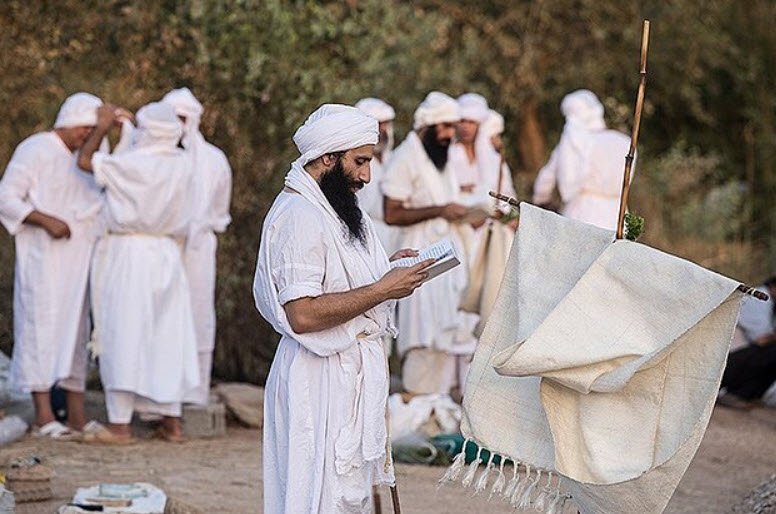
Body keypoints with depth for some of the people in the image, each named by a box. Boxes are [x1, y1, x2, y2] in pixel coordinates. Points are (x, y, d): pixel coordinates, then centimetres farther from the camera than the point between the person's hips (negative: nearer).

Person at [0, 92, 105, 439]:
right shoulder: (35, 150, -5)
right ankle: (43, 417, -8)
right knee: (43, 328, -8)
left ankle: (76, 415, 6)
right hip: (43, 258, -7)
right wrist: (46, 221, -21)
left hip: (78, 260, 7)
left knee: (76, 331, 5)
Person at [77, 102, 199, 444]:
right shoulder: (182, 165, 2)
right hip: (167, 253, 6)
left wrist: (102, 127, 9)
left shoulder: (133, 164, -15)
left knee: (124, 337, -3)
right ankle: (172, 421, 13)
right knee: (166, 336, 11)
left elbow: (85, 160, -7)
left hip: (130, 253, -6)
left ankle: (120, 425, -5)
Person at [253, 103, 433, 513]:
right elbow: (303, 314, -26)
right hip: (322, 382, -10)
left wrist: (387, 270, 9)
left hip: (351, 375, 10)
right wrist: (382, 289, -21)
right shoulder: (299, 217, -19)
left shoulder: (332, 210, 14)